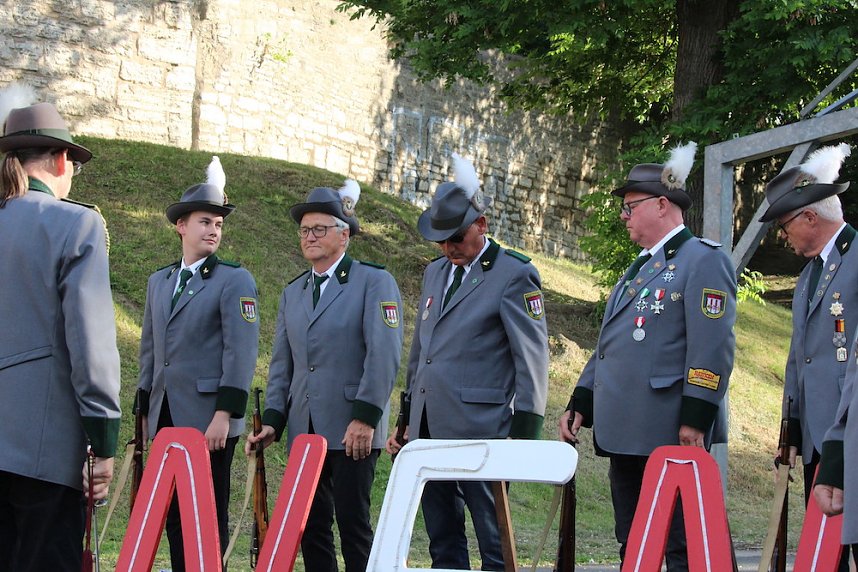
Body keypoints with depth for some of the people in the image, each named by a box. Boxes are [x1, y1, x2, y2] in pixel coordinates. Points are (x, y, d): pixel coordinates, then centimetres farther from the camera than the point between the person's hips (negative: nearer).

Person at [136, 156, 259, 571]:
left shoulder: (235, 280, -4)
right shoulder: (158, 281, 16)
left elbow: (242, 352, -11)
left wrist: (224, 414, -17)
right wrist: (145, 407, 15)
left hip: (208, 419, -6)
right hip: (165, 419, 6)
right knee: (173, 515, 9)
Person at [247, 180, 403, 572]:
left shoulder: (374, 282, -2)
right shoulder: (292, 293, 17)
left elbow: (384, 354, -10)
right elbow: (282, 363, 17)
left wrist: (365, 417, -17)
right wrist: (273, 420, 6)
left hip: (353, 430, -6)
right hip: (304, 430, 6)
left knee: (352, 522, -6)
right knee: (311, 526, 6)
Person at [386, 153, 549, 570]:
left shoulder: (514, 274, -6)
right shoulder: (435, 272, 16)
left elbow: (533, 358, -9)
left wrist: (524, 433, -13)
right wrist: (406, 419, 21)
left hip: (480, 430, -7)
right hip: (428, 429, 7)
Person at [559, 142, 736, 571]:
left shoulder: (703, 260, -7)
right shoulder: (639, 267, 22)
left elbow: (713, 347, -15)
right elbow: (607, 345, 24)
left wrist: (695, 419, -20)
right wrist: (580, 403, 17)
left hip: (669, 437, -9)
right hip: (624, 434, 9)